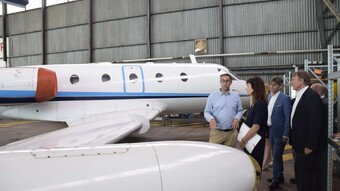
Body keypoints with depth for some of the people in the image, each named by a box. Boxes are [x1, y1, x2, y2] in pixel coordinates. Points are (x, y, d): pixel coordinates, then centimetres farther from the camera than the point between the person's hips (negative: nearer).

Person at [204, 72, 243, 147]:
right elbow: (207, 112, 4)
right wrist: (211, 119, -17)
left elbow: (239, 111, 12)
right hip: (216, 132, -2)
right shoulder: (212, 96, 4)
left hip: (231, 132, 2)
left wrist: (237, 119, -9)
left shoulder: (236, 96, 9)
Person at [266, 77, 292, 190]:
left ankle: (276, 180, 11)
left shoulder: (285, 98, -14)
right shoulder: (269, 97, 7)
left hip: (279, 131, -7)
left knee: (276, 155, -1)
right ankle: (279, 176, 33)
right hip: (270, 130, 7)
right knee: (275, 154, 17)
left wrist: (286, 134, -17)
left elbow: (288, 117, -15)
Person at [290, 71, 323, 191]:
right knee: (309, 171, 17)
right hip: (299, 142, 9)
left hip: (306, 144, -9)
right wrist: (294, 141, 14)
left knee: (302, 171, -2)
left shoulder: (312, 96, -17)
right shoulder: (299, 96, 12)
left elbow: (316, 123, -21)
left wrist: (310, 145, -20)